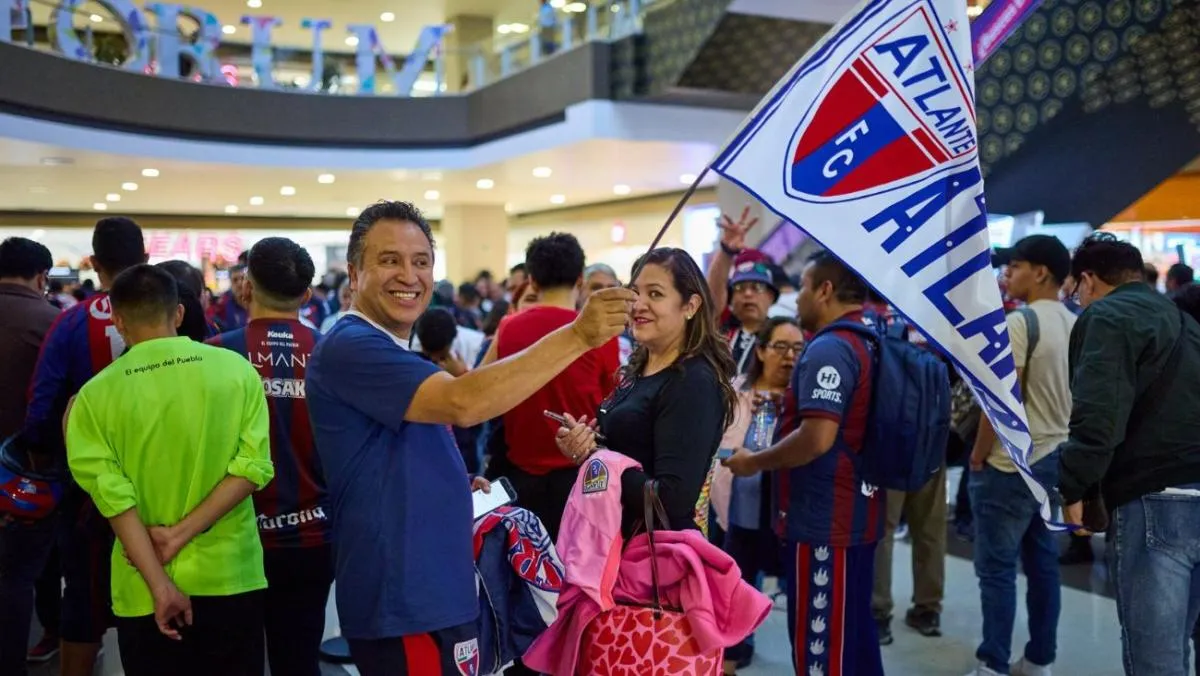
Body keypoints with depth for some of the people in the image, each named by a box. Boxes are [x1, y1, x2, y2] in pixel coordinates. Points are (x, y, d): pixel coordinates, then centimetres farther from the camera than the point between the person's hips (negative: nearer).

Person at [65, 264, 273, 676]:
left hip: (145, 591, 0)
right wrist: (182, 533, -10)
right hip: (230, 577, 1)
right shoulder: (235, 369, -4)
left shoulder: (97, 394, -6)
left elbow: (113, 496, -12)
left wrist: (159, 585, -12)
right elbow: (253, 467, -11)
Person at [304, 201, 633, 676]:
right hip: (402, 603, -10)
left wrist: (458, 487, 9)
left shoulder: (393, 355, 15)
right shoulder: (350, 348, -18)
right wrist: (578, 335, -35)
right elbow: (463, 403, -33)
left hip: (431, 592, 10)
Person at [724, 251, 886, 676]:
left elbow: (817, 438, -27)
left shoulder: (828, 349, -19)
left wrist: (753, 462, -13)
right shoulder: (868, 343, 11)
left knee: (818, 640, 1)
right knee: (853, 631, 18)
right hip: (857, 511, 10)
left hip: (826, 516, -9)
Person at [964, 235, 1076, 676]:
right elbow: (1071, 395, 14)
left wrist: (978, 454, -8)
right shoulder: (1074, 324, 10)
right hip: (1055, 458, 8)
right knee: (1042, 562, 13)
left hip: (1011, 463, -8)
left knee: (997, 568, -1)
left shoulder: (1021, 322, -16)